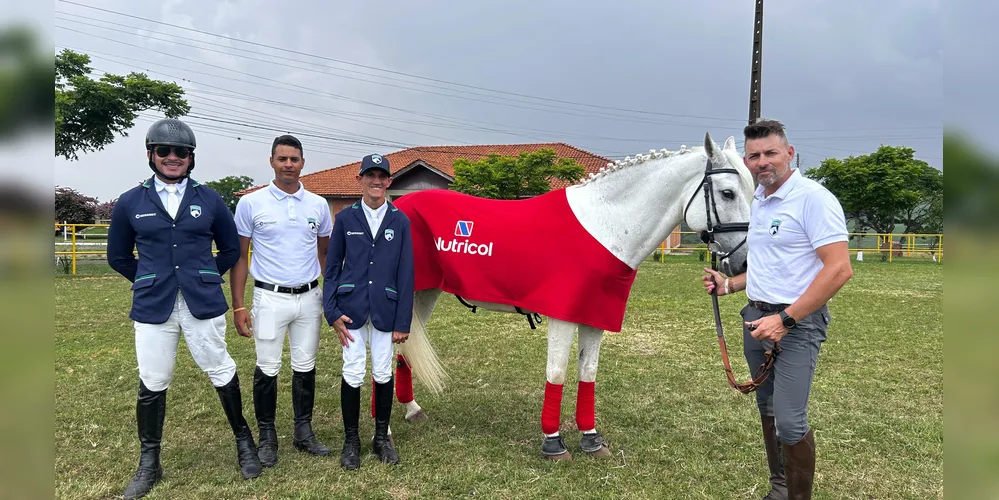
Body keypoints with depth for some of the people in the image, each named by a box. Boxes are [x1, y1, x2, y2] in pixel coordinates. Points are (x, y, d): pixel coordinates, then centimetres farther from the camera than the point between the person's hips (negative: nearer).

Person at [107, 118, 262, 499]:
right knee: (152, 385, 8)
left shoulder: (209, 200, 4)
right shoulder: (130, 203, 5)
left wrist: (207, 279, 8)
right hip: (153, 308, 1)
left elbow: (231, 249, 13)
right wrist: (150, 282, 10)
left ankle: (243, 440, 27)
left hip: (203, 305, 0)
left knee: (222, 373, 7)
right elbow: (118, 256, 15)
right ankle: (149, 463, 25)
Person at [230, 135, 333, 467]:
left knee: (305, 368, 11)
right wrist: (238, 306, -6)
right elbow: (239, 257, -1)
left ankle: (304, 433, 24)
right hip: (270, 298, -2)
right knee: (267, 370, 4)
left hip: (310, 298, 3)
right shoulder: (251, 203, -3)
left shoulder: (318, 205, 4)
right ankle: (267, 437, 20)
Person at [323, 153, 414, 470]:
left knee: (383, 373, 8)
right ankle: (351, 440, 20)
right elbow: (331, 268, 5)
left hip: (385, 310, 1)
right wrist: (332, 312, -4)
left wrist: (403, 322, -2)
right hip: (351, 308, 0)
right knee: (353, 374, 3)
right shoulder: (345, 218, 3)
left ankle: (382, 437, 26)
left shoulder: (400, 221, 3)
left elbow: (406, 274, 1)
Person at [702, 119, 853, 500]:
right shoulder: (758, 201, 12)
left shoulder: (812, 198, -14)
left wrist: (785, 319, -21)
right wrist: (728, 285, 10)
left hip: (796, 324, -8)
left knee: (789, 422, -10)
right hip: (756, 318, 8)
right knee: (767, 409, 17)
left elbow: (839, 269, -21)